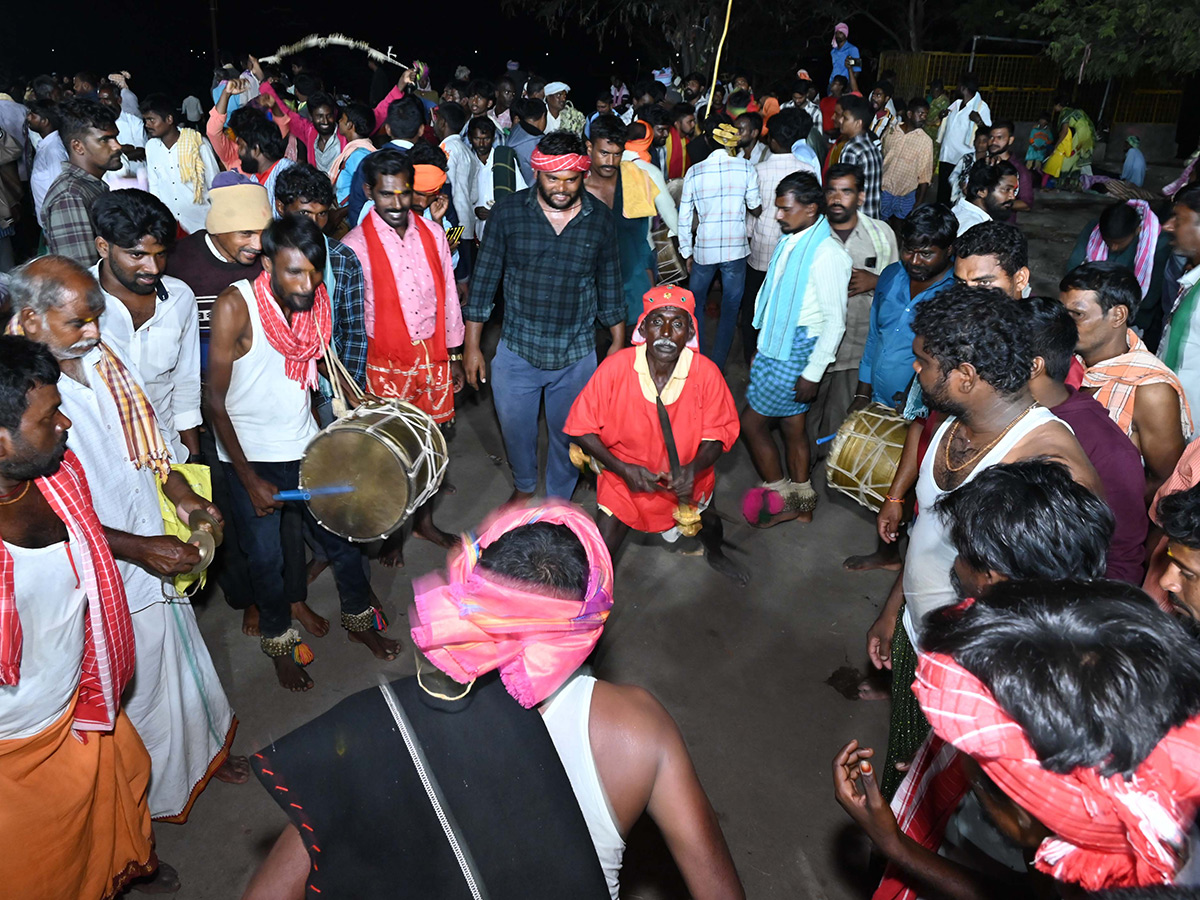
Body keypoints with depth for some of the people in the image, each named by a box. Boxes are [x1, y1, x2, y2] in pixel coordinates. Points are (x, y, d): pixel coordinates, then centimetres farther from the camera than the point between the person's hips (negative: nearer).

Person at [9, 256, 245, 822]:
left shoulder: (100, 357, -3)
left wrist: (180, 492, -4)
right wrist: (141, 548, -25)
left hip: (156, 553, 7)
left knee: (178, 655, 25)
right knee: (130, 684, 15)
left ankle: (201, 748, 50)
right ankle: (158, 786, 40)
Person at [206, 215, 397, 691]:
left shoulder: (317, 299, -6)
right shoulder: (235, 306, -22)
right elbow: (215, 400, -17)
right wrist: (250, 480, -17)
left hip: (305, 445, 4)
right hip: (249, 455, -4)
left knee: (340, 532, 12)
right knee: (266, 555, 9)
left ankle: (358, 617, 38)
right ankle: (278, 639, 35)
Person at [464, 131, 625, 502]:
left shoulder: (600, 218, -4)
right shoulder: (508, 211, -8)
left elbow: (609, 284, 7)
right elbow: (485, 278, -2)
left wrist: (618, 342, 9)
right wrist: (471, 344, -1)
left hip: (576, 355, 0)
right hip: (516, 349, 0)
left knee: (568, 433, 13)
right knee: (515, 427, 16)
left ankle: (559, 499, 39)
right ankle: (524, 485, 47)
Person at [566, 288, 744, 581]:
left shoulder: (706, 373, -22)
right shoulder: (615, 368, -25)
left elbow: (717, 434, -11)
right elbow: (582, 427, -16)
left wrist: (692, 468, -30)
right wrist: (623, 469, -25)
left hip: (688, 481, 2)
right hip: (626, 479, -2)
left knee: (710, 526, 27)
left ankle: (714, 554, 67)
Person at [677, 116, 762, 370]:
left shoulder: (694, 172, -3)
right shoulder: (745, 167, -5)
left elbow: (684, 217, -1)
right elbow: (756, 208, -1)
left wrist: (687, 253, 8)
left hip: (704, 250, 1)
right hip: (736, 248, -1)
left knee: (696, 304, 20)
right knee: (730, 309, 11)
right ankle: (716, 367, 13)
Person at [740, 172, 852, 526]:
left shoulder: (826, 254, -20)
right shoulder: (790, 241, 7)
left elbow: (835, 321, -19)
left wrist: (813, 372, -19)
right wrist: (762, 350, 18)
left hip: (796, 354, -8)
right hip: (775, 348, 8)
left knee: (752, 422, -2)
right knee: (792, 425, 15)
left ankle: (779, 499, 15)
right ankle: (801, 502, 29)